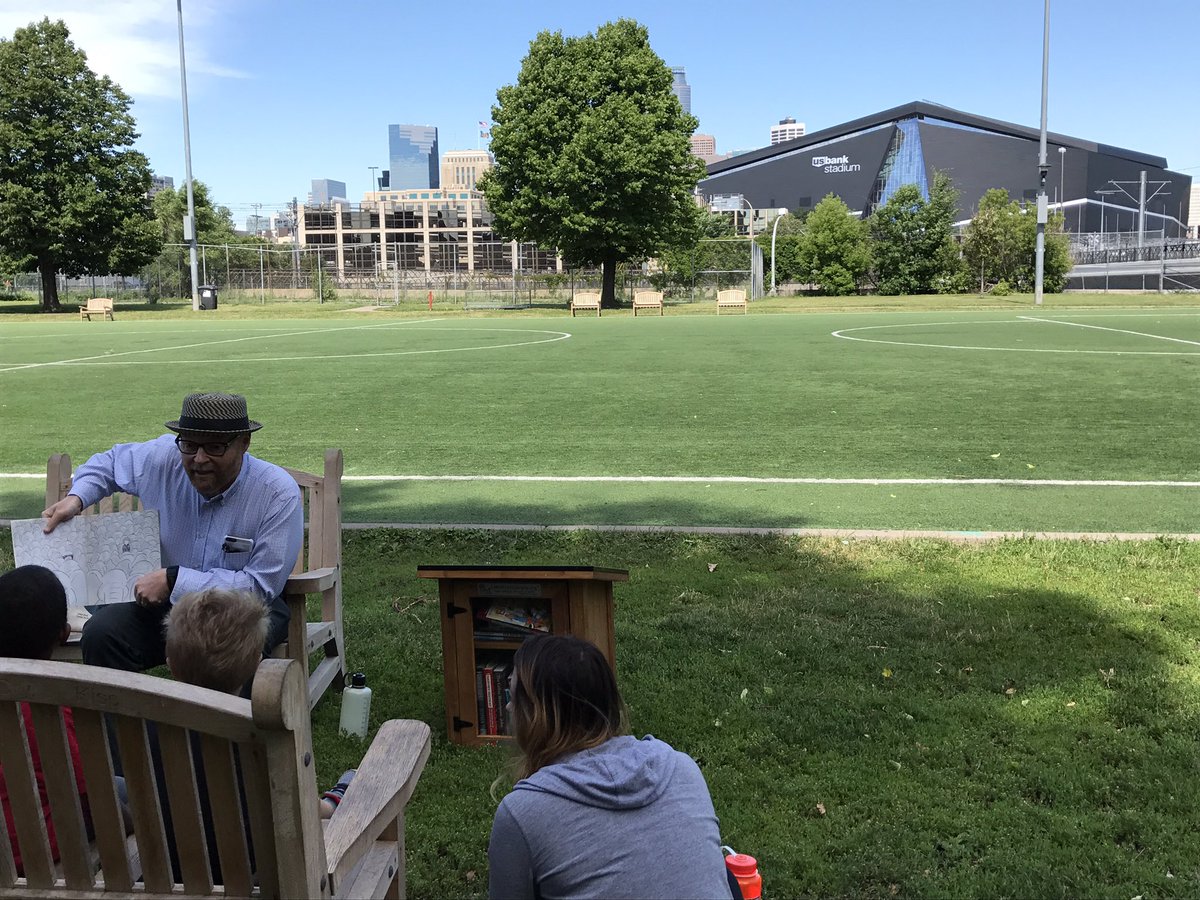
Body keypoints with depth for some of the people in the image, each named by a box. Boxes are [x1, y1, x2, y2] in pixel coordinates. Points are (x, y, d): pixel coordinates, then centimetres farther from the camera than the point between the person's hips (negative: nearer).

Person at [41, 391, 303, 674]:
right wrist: (75, 499, -3)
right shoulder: (163, 458, -8)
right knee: (100, 632, -23)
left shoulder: (279, 494, -21)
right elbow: (110, 462, 17)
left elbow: (261, 586, -22)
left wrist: (173, 579, -23)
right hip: (167, 599, 4)